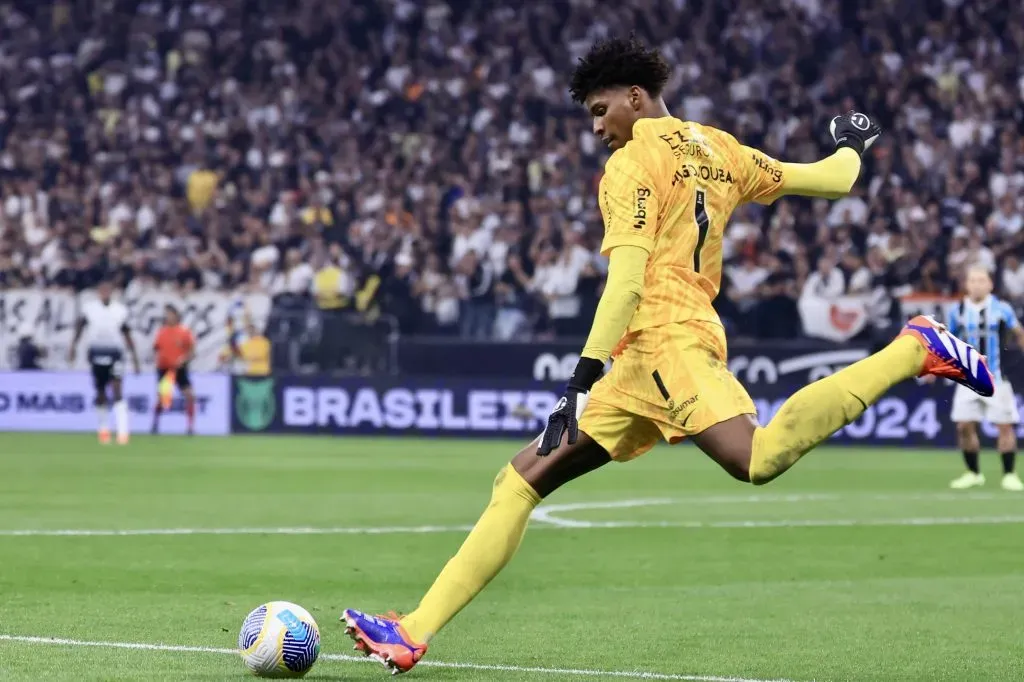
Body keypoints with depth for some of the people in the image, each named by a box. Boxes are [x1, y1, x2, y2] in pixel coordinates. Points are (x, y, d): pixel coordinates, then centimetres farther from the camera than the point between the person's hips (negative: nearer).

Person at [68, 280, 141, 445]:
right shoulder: (89, 307, 0)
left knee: (117, 390, -15)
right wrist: (73, 347, 5)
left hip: (115, 352, -1)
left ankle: (123, 431, -19)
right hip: (96, 352, 1)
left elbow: (126, 334, 9)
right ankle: (103, 428, 28)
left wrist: (134, 357, 8)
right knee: (100, 393, 9)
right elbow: (80, 327, 11)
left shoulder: (120, 310, 1)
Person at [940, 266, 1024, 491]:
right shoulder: (958, 311, 2)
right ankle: (973, 473, 15)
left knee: (1005, 426, -4)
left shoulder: (1002, 309, -4)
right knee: (964, 426, -2)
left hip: (996, 378, -2)